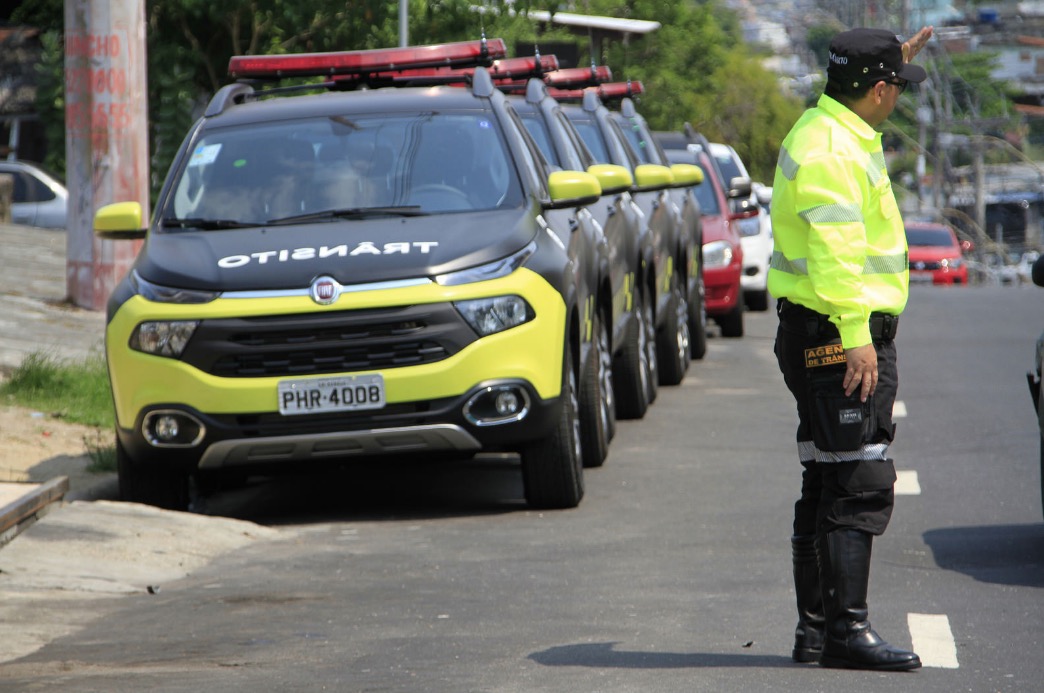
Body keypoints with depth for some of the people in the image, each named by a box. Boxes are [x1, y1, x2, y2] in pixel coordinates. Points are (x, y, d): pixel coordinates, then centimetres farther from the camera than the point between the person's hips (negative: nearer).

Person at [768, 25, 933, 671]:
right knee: (859, 485, -12)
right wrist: (856, 334, -27)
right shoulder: (829, 151, -18)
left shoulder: (831, 130, 15)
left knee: (829, 484, 13)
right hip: (840, 336, -11)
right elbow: (835, 248, -25)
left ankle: (816, 627, 18)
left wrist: (895, 58, 37)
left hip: (834, 336, 11)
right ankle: (845, 628, -14)